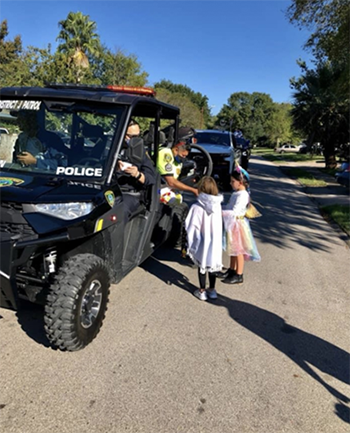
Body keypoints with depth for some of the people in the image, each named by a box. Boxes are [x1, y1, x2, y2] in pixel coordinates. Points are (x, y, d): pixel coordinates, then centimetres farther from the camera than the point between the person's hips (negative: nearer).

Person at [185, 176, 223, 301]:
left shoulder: (196, 207, -22)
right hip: (215, 242, 4)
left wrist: (190, 244, -7)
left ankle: (202, 291, 27)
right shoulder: (218, 205, -9)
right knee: (212, 265, 19)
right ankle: (212, 290, 33)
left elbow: (191, 228, -18)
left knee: (202, 266, 13)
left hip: (203, 243, -3)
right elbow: (219, 224, -4)